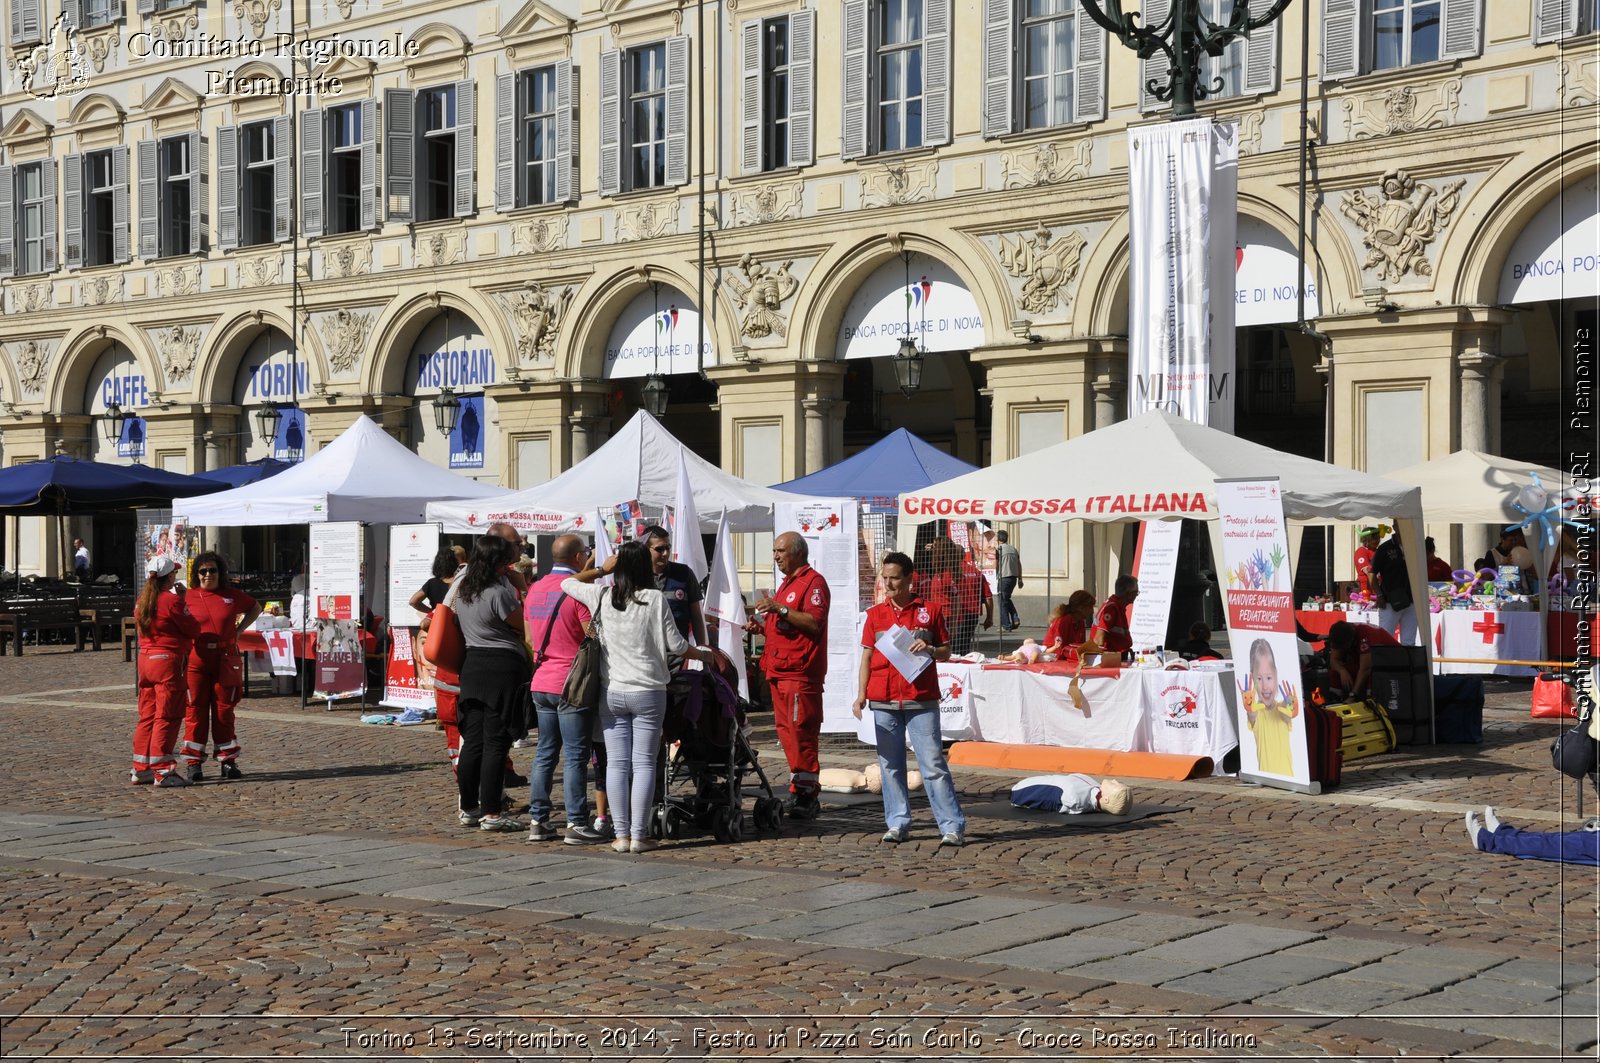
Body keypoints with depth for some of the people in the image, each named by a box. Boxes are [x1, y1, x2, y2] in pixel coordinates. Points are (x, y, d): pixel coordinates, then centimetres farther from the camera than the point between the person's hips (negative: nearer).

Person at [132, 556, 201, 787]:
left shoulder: (141, 601, 9)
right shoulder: (171, 600, -13)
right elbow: (193, 629, -9)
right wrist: (182, 602, 3)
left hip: (145, 659, 8)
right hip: (168, 661, -8)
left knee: (147, 715, 13)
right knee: (167, 717, -4)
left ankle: (141, 768, 17)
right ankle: (162, 772, -4)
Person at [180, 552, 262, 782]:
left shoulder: (232, 595, 6)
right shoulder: (188, 597, 1)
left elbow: (255, 608, 23)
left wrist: (240, 628, 10)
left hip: (226, 660, 2)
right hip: (196, 661, -1)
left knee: (224, 711, 7)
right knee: (196, 711, 0)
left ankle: (228, 762, 14)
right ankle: (194, 763, 5)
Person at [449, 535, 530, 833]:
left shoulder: (461, 587, 8)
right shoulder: (499, 593, -16)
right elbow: (523, 625, -7)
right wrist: (521, 593, 5)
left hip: (472, 665, 8)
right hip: (504, 666, -8)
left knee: (472, 740, 11)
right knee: (496, 742, -4)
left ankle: (469, 809, 17)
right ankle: (491, 813, -3)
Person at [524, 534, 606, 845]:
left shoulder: (535, 590, 11)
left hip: (541, 683, 7)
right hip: (573, 685, -7)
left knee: (545, 753, 12)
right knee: (575, 756, -3)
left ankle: (537, 821, 13)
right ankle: (576, 824, -2)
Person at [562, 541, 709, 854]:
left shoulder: (602, 597, 0)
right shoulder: (655, 599, -6)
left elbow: (566, 583, 16)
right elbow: (676, 645, -2)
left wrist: (601, 570, 21)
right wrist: (703, 655, 16)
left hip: (611, 693, 2)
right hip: (648, 692, -2)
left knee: (616, 764, 4)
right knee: (644, 763, 1)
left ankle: (622, 834, 4)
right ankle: (639, 835, -1)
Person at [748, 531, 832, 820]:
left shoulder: (813, 582, -6)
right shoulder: (788, 583, 25)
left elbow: (814, 622, -19)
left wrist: (780, 610, -24)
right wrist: (761, 626, 16)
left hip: (801, 672, -10)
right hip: (779, 670, 10)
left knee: (800, 732, -11)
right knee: (786, 731, 7)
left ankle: (804, 794, -10)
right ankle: (805, 793, 11)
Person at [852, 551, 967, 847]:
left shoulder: (929, 611, 5)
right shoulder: (875, 614, 11)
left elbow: (946, 652, 11)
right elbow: (867, 657, 10)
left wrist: (930, 649, -11)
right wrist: (861, 695, 1)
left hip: (922, 699, -3)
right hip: (883, 700, 3)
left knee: (933, 764, -5)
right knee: (890, 764, 5)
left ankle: (952, 826, -3)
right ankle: (898, 825, 13)